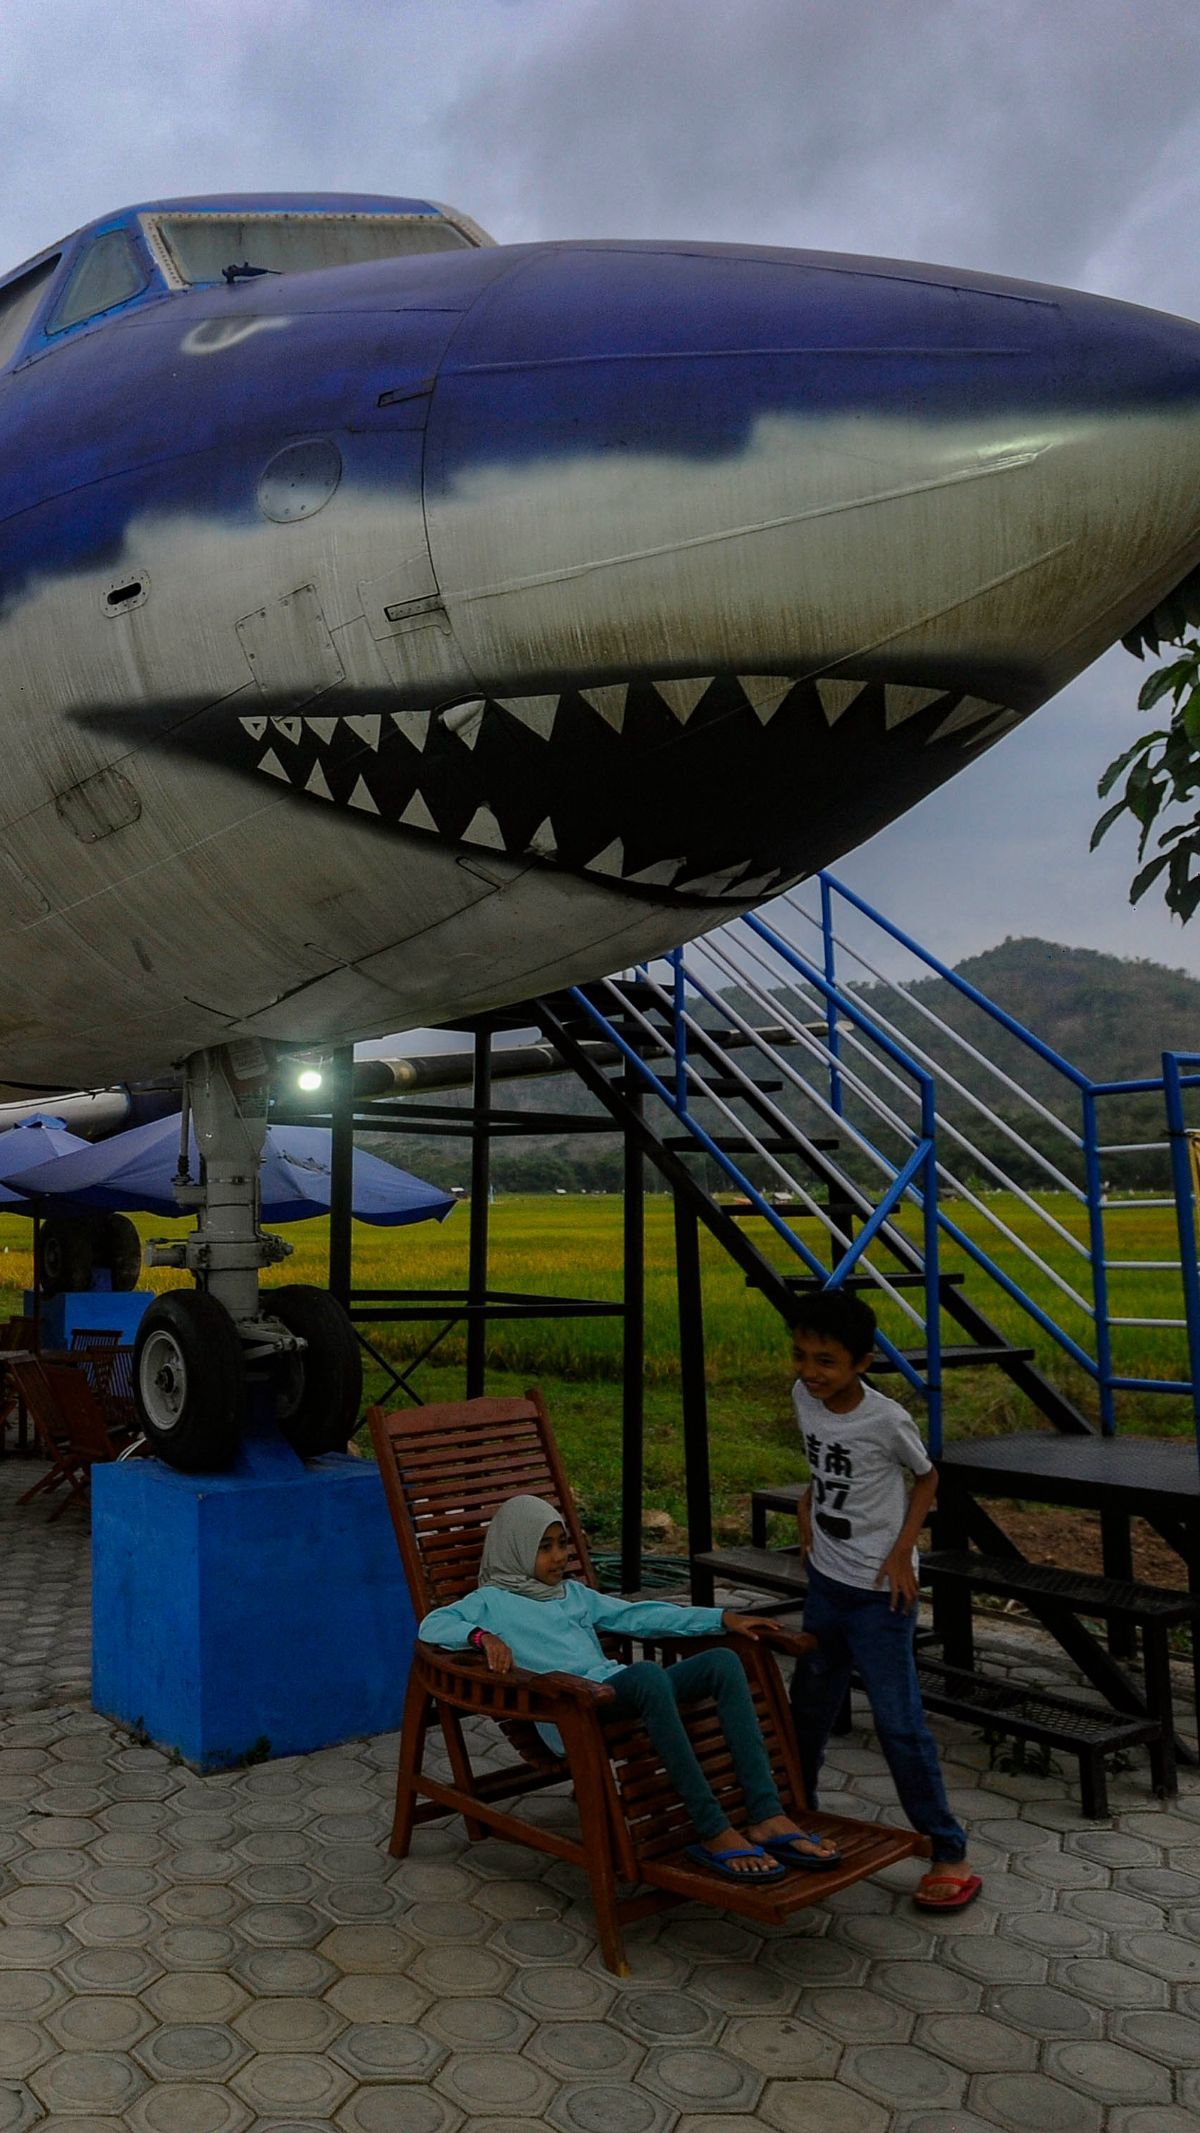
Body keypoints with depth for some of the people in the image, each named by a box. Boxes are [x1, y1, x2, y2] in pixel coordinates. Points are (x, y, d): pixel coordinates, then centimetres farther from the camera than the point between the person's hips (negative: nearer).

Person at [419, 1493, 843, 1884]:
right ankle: (713, 1832, -35)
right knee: (649, 1673, -38)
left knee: (723, 1661, -18)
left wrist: (722, 1618, 18)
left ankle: (767, 1818, -25)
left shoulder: (573, 1592, 29)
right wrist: (482, 1636, -23)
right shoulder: (492, 1600, 11)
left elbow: (638, 1616, 26)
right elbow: (431, 1626, -3)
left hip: (620, 1690, 7)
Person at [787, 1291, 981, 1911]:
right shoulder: (804, 1397, -5)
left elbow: (926, 1478, -5)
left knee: (898, 1721, -3)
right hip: (825, 1580, 6)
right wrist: (809, 1503, 3)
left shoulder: (887, 1419, -22)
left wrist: (901, 1552, -11)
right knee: (808, 1706, 19)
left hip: (878, 1591, -6)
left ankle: (947, 1853, 11)